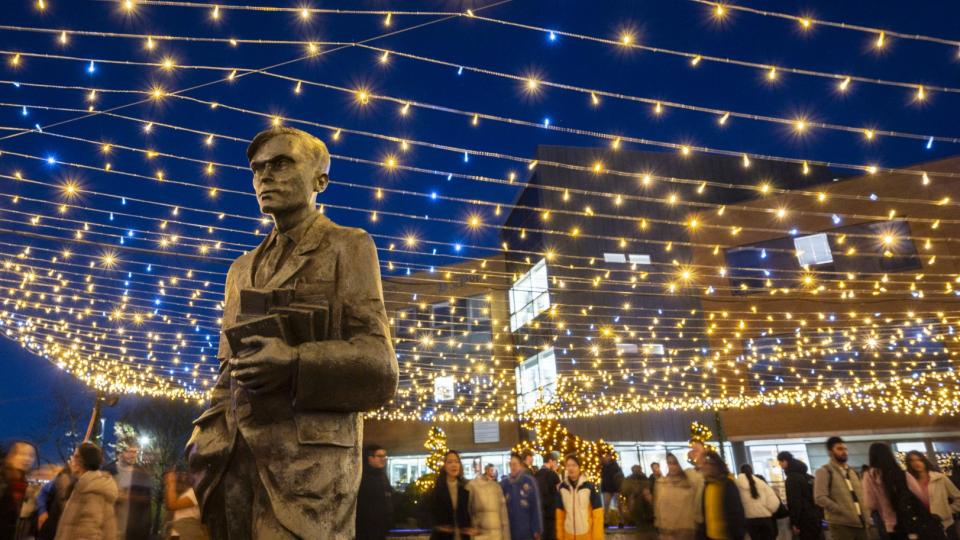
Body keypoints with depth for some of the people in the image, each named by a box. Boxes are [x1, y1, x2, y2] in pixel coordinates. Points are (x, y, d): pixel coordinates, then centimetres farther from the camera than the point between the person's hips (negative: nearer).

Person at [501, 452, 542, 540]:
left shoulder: (529, 481, -7)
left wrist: (537, 529, -6)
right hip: (508, 532, 2)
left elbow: (535, 507, -5)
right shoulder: (503, 483, 0)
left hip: (526, 531, -2)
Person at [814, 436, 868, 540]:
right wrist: (843, 512, -17)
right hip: (840, 525, -7)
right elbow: (820, 498, -13)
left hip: (860, 523, 7)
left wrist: (866, 518, 11)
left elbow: (861, 496, 23)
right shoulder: (824, 472, -4)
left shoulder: (853, 472, 19)